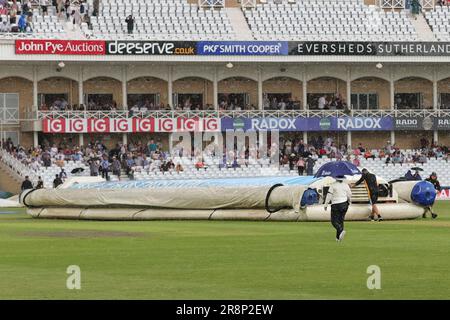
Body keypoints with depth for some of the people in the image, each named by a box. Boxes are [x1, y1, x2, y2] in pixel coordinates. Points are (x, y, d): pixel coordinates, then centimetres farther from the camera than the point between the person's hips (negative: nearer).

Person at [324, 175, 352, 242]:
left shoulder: (333, 185, -8)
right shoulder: (345, 185, 2)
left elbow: (329, 195, -10)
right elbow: (349, 195, 8)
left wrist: (326, 205, -3)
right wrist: (349, 202, 29)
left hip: (335, 205, -4)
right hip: (344, 204, 4)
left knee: (334, 221, 1)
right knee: (340, 220, 14)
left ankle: (341, 230, -27)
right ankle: (338, 237, 12)